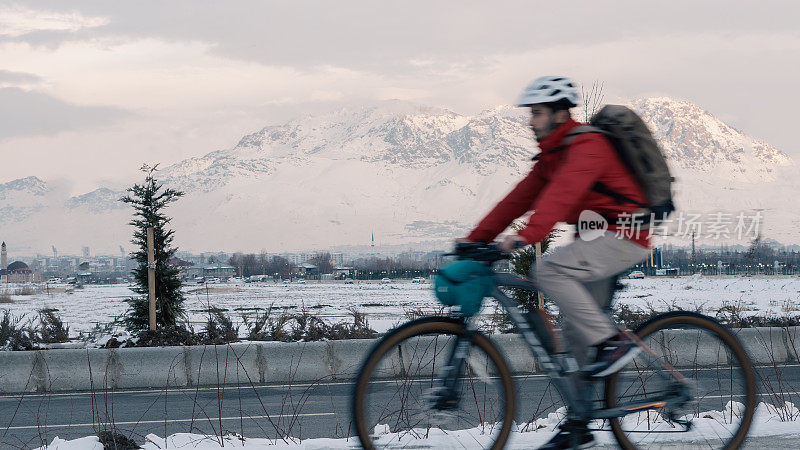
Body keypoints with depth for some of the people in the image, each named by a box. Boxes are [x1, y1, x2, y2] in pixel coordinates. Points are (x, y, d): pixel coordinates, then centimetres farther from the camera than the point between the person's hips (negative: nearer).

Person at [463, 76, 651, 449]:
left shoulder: (586, 145, -16)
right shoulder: (553, 154, 14)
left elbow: (562, 194, -32)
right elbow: (521, 197, 13)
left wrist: (526, 235, -44)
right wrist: (477, 237, 6)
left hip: (624, 237, -10)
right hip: (602, 240, 10)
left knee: (548, 270, -27)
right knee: (576, 333, 8)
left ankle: (613, 343, -20)